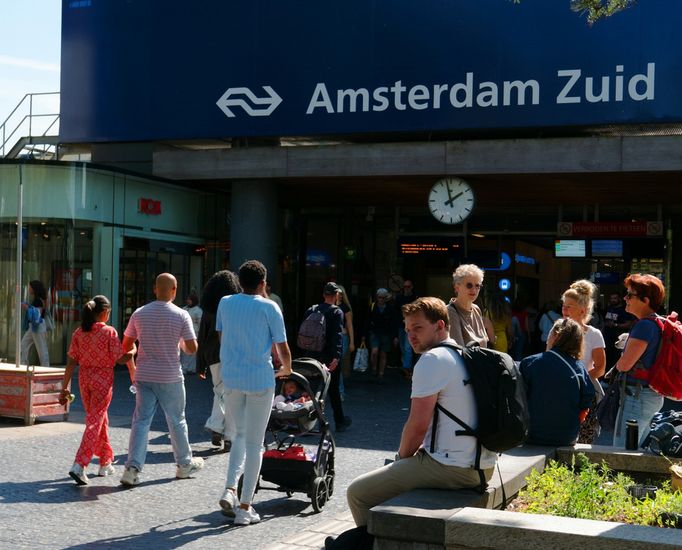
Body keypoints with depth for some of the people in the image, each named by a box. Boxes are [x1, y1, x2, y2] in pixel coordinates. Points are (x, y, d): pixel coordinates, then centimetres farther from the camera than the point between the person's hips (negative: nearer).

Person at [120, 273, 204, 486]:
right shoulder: (181, 315, -9)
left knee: (141, 421, 3)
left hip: (144, 375, 2)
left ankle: (133, 467, -8)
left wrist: (132, 366, 24)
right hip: (170, 377, -2)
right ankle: (185, 464, 27)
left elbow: (126, 346, 6)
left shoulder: (139, 313, 0)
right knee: (176, 421, 12)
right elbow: (192, 348, -9)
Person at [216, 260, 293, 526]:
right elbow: (283, 349, -3)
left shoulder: (225, 303, 5)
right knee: (254, 443, 4)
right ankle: (245, 508, 6)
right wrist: (286, 370, 18)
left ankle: (230, 489, 4)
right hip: (260, 380, -4)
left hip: (231, 378, 4)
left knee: (240, 433, 22)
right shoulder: (269, 307, -6)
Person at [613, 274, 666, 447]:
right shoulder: (658, 323, 10)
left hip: (637, 396, -10)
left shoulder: (644, 325, -20)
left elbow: (624, 364, -21)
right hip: (653, 396, 10)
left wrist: (618, 363, 0)